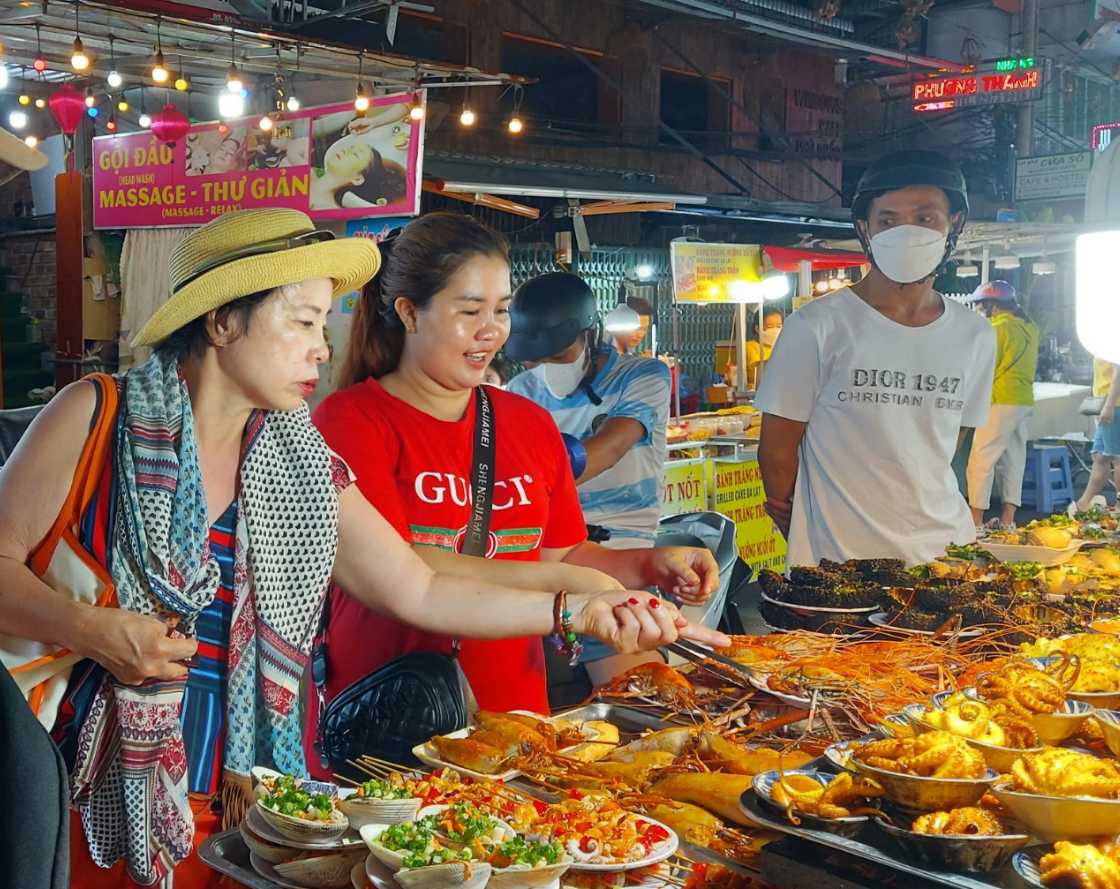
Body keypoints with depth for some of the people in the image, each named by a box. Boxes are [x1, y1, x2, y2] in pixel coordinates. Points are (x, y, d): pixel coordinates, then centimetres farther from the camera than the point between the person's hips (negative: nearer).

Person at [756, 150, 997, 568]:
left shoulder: (976, 337, 6)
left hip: (944, 548, 4)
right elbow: (777, 449, -4)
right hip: (836, 558, -4)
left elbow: (949, 445, 15)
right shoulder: (817, 326, -9)